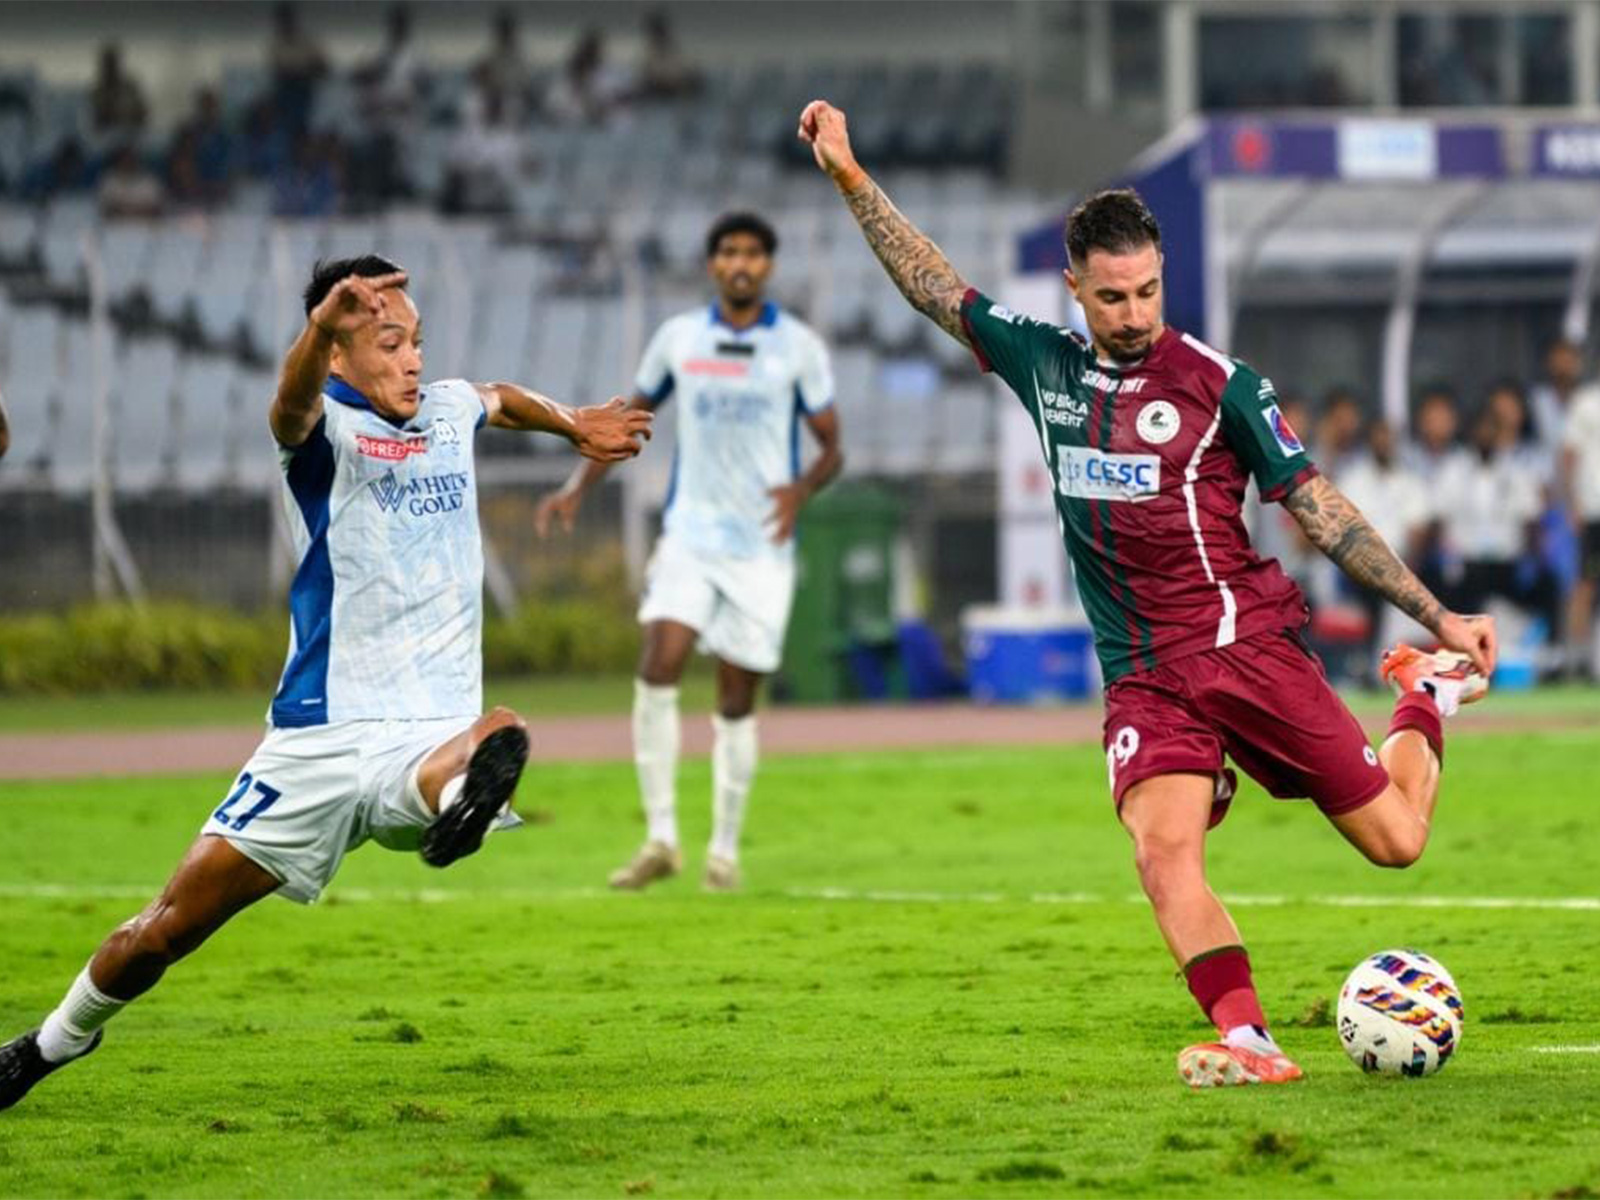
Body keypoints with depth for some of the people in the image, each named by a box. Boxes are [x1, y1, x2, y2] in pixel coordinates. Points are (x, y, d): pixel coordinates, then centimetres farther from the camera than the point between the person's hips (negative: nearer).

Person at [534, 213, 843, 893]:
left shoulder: (799, 348, -1)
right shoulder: (678, 339, 5)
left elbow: (831, 448, 2)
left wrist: (802, 488, -20)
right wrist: (578, 488, 3)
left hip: (762, 546, -1)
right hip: (690, 535, 1)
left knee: (737, 699, 2)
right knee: (658, 669, -18)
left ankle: (725, 850, 16)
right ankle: (661, 839, -14)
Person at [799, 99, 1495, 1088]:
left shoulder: (1216, 381, -4)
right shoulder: (1045, 364, 8)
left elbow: (1322, 510, -2)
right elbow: (934, 288, 19)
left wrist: (1439, 616, -5)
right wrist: (852, 178, 14)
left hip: (1245, 641, -3)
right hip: (1142, 673, 3)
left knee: (1394, 839, 1)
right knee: (1163, 850, -23)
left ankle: (1427, 699, 33)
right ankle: (1249, 1044, -28)